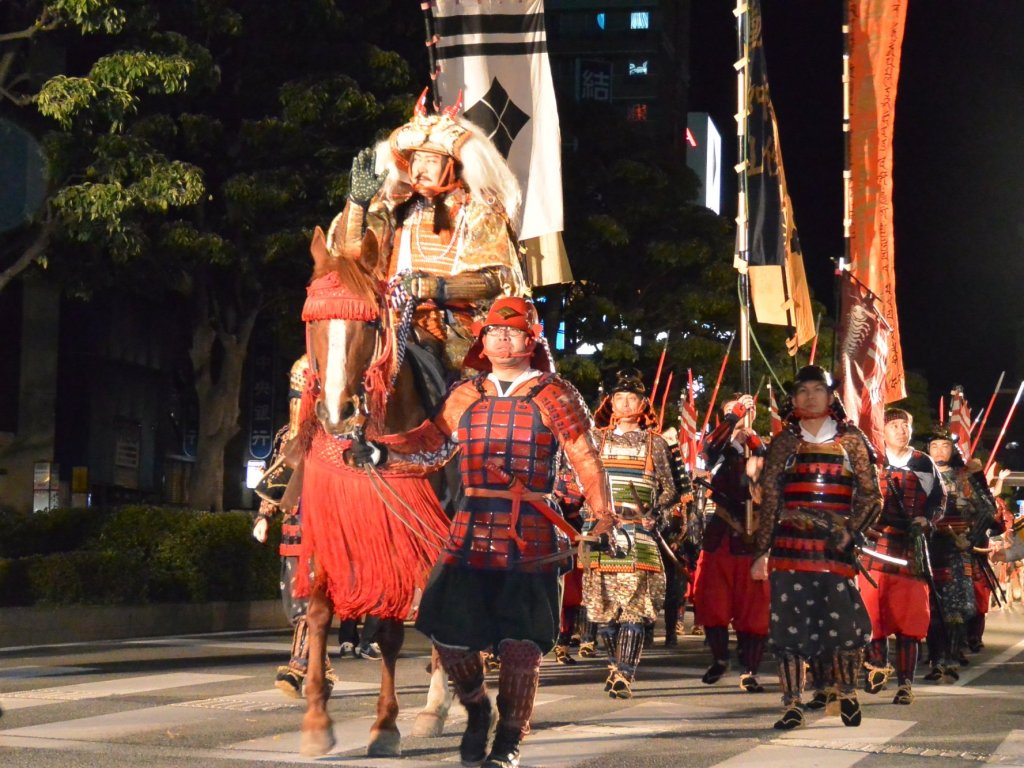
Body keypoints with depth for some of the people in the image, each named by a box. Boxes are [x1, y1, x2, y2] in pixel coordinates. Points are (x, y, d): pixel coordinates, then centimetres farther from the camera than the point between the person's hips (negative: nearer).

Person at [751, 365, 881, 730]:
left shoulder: (851, 440, 8)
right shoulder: (783, 443, 10)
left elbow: (871, 495, 7)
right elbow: (769, 502, 11)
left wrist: (850, 532, -7)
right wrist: (761, 553, 7)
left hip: (836, 550, -1)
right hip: (790, 547, 1)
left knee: (848, 626, -6)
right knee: (788, 627, -2)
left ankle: (847, 693, 19)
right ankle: (792, 706, 6)